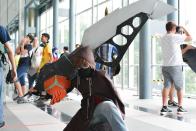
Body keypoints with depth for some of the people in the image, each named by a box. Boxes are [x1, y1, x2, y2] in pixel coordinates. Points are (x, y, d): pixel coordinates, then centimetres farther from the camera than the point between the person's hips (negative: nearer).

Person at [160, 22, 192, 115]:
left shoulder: (163, 39, 11)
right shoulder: (175, 37, -10)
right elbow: (190, 38, -4)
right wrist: (184, 29, 11)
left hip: (165, 66, 6)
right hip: (175, 66, -6)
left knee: (166, 86, 6)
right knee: (179, 87, 6)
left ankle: (164, 107, 1)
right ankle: (180, 108, 10)